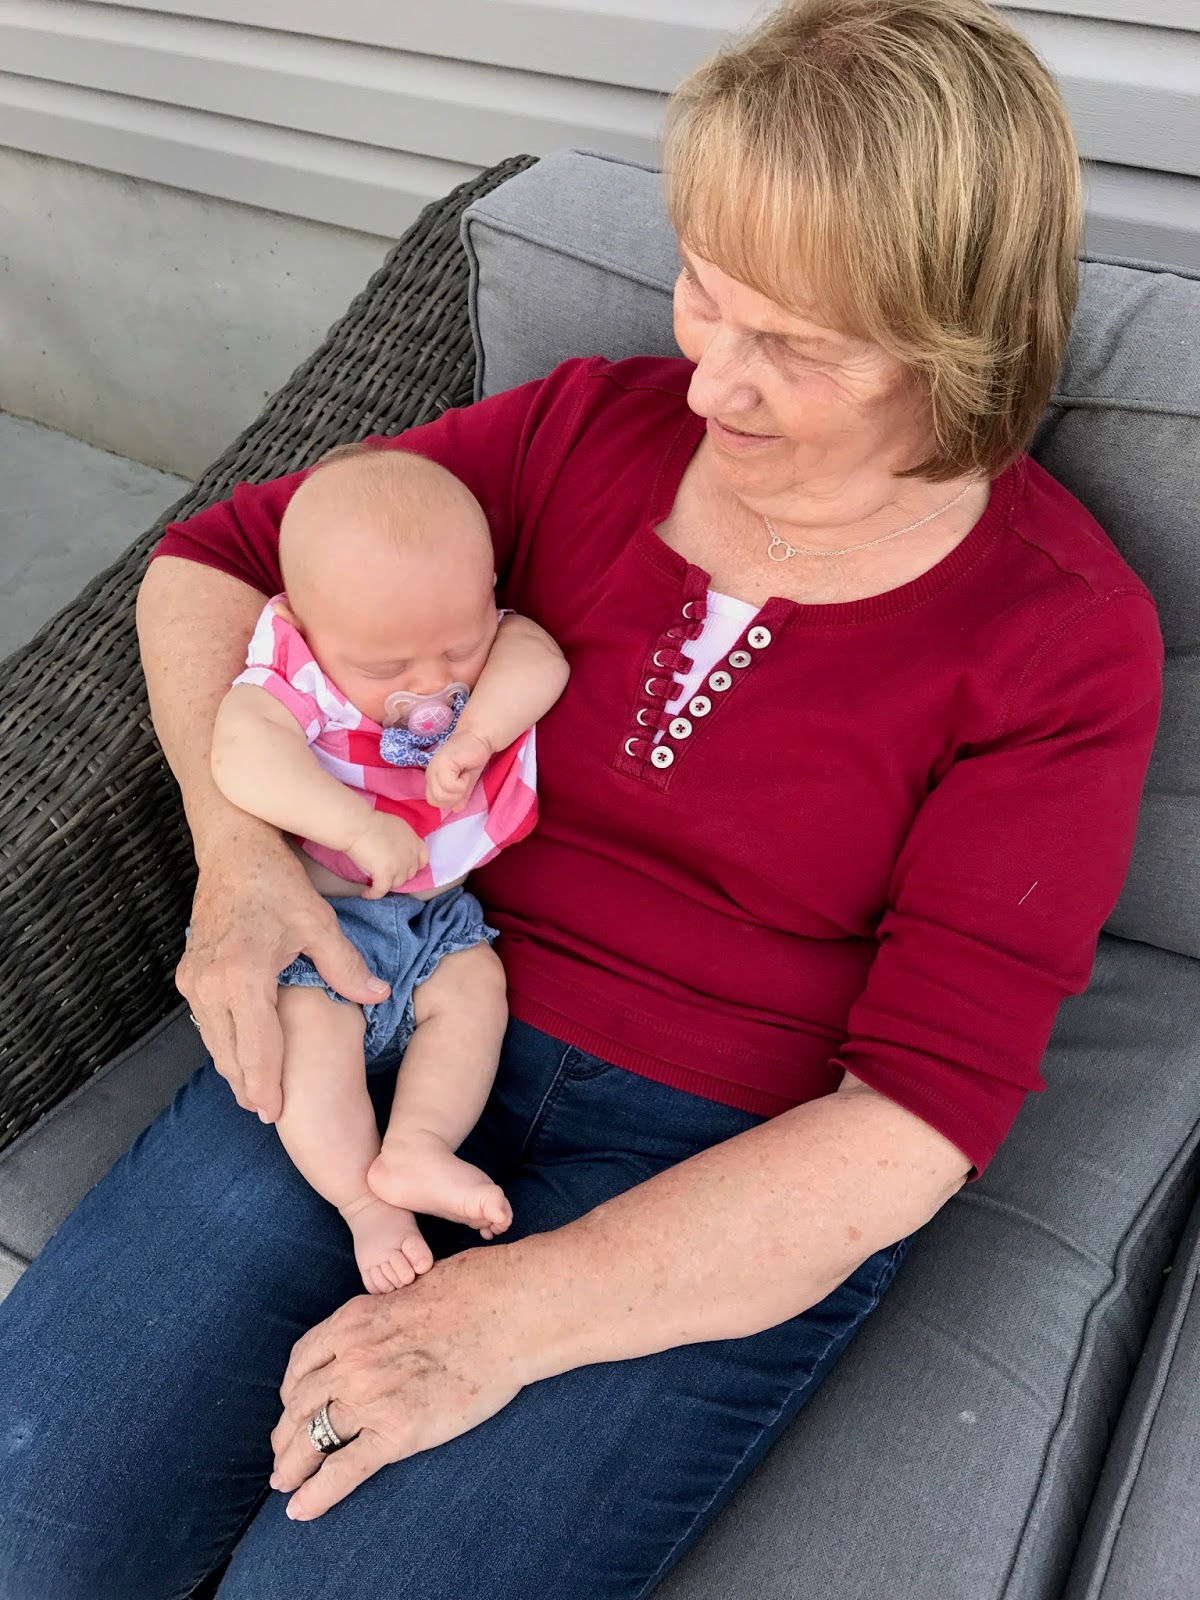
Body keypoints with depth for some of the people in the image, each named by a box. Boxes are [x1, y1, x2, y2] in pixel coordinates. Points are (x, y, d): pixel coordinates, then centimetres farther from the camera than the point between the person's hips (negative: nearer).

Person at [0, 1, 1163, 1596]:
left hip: (727, 1181, -2)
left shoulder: (1066, 638, -10)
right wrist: (235, 848, -11)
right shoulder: (603, 424, 1)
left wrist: (513, 1312, -19)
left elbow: (918, 1121, -14)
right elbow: (216, 557, 8)